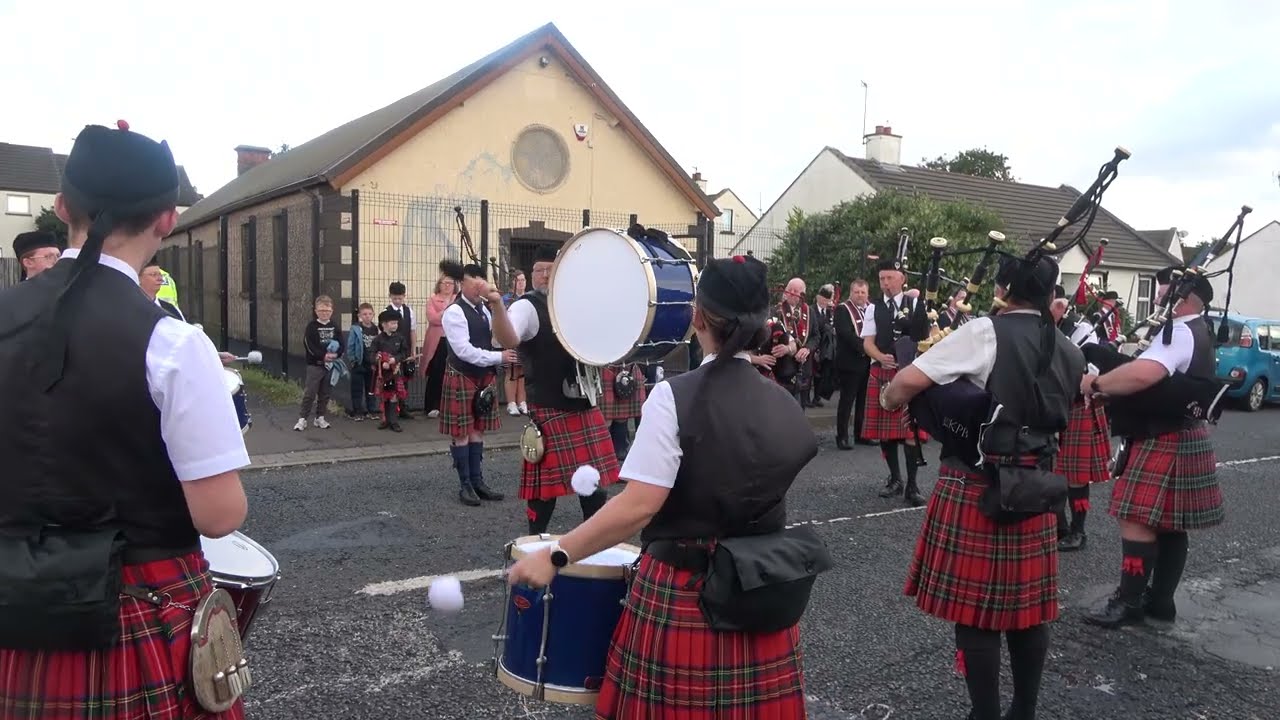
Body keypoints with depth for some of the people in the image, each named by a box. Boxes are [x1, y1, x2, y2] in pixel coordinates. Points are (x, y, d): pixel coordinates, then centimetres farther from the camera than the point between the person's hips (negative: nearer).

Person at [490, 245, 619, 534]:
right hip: (549, 413, -6)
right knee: (546, 485, 1)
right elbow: (508, 340, -30)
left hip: (586, 408, 7)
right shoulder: (527, 307, -8)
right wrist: (497, 306, -46)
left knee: (595, 482, 14)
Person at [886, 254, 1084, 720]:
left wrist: (890, 399, 1)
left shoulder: (986, 332, -13)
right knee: (1027, 605, 16)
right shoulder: (1069, 352, 8)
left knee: (974, 606, 4)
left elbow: (908, 381, -18)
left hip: (975, 488, -6)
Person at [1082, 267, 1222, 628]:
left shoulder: (1178, 334, -19)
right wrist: (1112, 388, 4)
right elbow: (1160, 379, 18)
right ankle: (1161, 600, 21)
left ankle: (1130, 602, 1)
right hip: (1184, 437, 10)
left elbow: (1142, 373, -37)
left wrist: (1097, 383, -22)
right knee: (1170, 524, 13)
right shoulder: (1197, 332, 16)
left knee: (1138, 519, -6)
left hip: (1164, 441, -10)